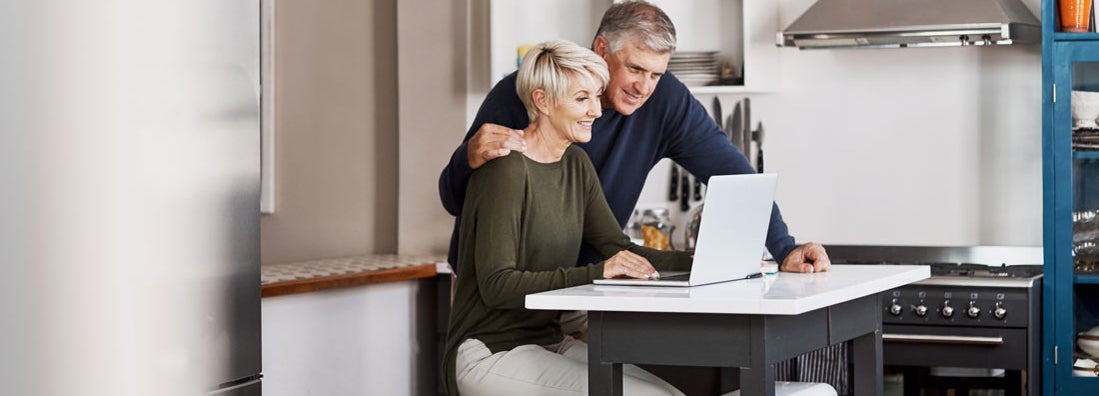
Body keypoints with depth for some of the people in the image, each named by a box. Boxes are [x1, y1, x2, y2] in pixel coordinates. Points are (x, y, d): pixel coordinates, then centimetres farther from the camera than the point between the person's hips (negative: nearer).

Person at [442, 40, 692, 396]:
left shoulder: (576, 165, 11)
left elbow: (617, 248, 8)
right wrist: (595, 273, -29)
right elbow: (496, 285, -22)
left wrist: (698, 261, -8)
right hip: (489, 353, -8)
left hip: (549, 342, 8)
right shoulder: (507, 171, -16)